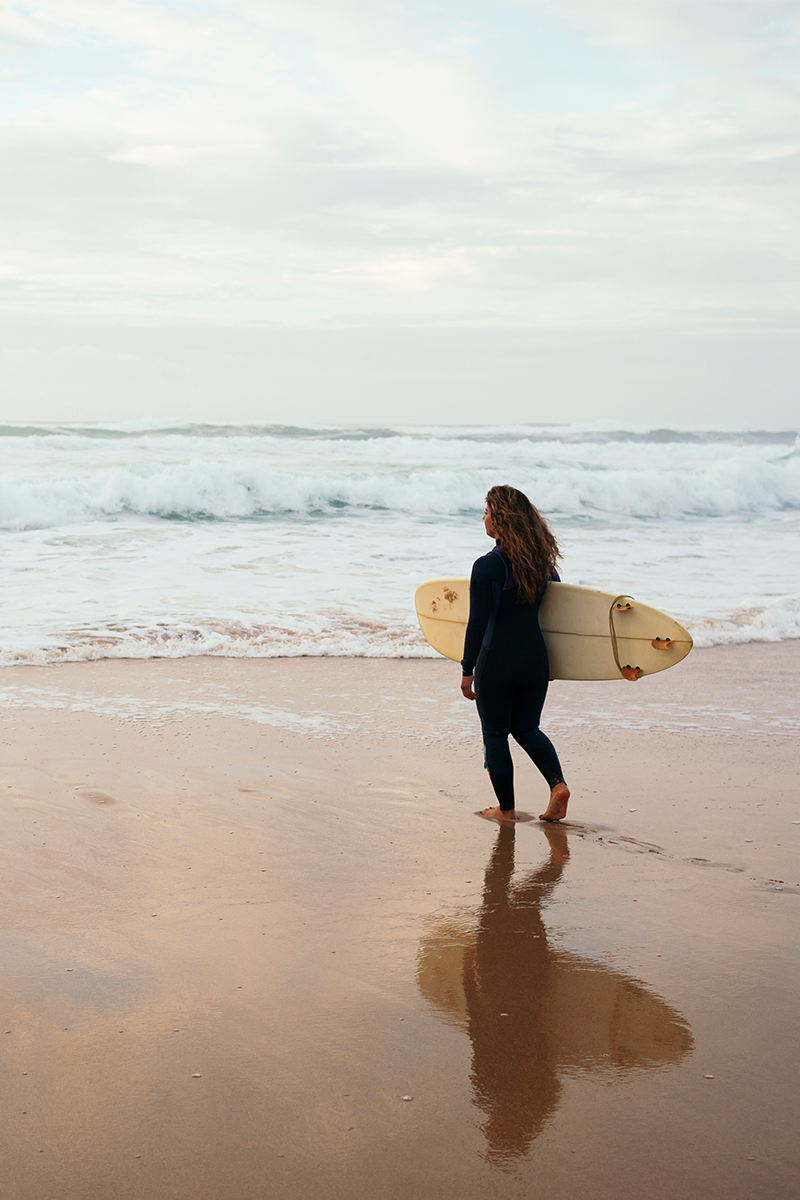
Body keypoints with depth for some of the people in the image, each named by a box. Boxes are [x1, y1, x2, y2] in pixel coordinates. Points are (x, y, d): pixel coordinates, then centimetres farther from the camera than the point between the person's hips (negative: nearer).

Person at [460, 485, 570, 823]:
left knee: (495, 735, 11)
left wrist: (467, 670, -8)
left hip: (497, 662, -6)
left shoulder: (487, 567, -17)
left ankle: (506, 809, 19)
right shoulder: (542, 561, 2)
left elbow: (477, 624, -16)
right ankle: (558, 784, 2)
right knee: (526, 728, 22)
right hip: (536, 659, 6)